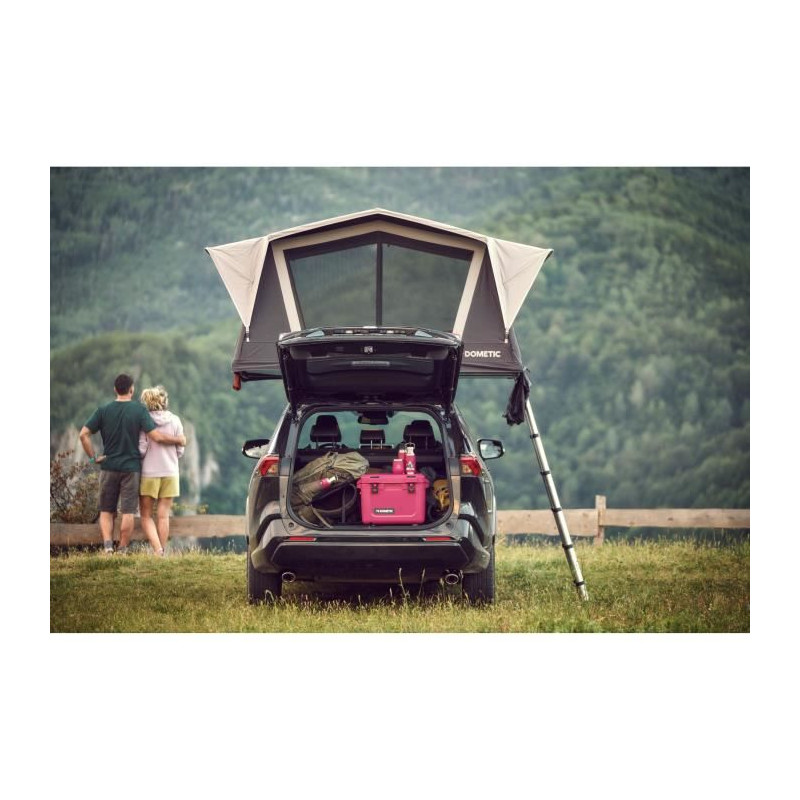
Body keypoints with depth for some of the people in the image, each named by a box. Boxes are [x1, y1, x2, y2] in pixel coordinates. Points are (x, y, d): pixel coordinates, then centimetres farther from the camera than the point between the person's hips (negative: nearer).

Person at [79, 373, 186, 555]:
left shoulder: (103, 411, -1)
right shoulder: (139, 410, -8)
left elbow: (84, 434, -7)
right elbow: (157, 437, -13)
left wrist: (93, 457, 0)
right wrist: (179, 440, 1)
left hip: (109, 467, 2)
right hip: (131, 467, -2)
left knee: (106, 511, 10)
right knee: (128, 512, 4)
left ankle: (107, 545, -8)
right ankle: (122, 551, 4)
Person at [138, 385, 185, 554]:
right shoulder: (175, 421, -1)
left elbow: (141, 449, -12)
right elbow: (180, 450, 3)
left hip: (149, 473, -2)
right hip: (170, 472, 2)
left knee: (146, 515, 6)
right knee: (163, 516, 8)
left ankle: (157, 548, -11)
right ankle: (162, 551, 9)